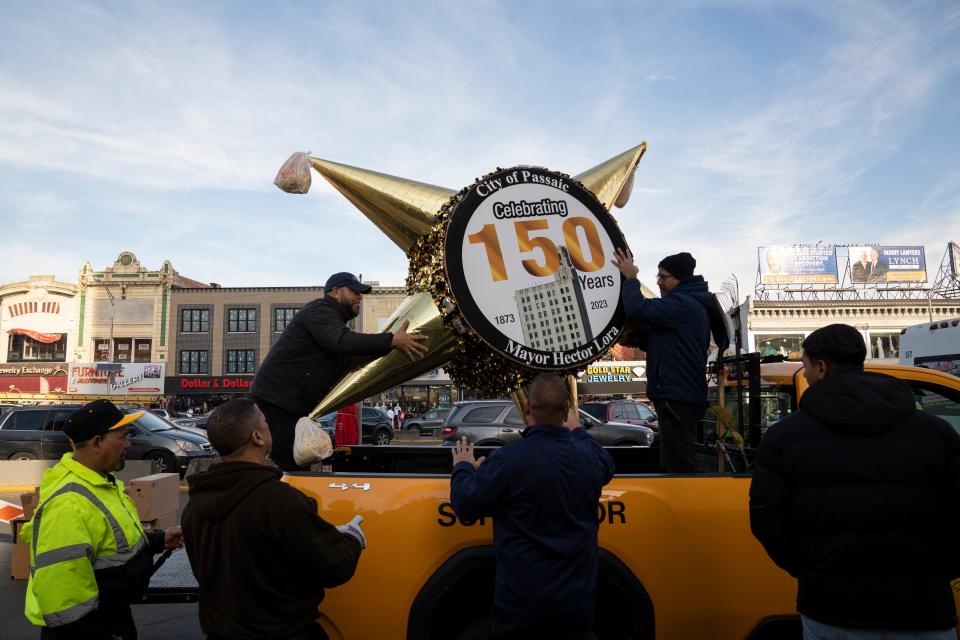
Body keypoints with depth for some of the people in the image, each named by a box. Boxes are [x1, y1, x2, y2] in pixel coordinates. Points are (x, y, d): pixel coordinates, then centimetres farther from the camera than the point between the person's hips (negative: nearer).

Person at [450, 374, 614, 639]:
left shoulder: (507, 460, -23)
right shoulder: (590, 456, -6)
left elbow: (465, 507, -11)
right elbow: (607, 467, 20)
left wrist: (463, 468, 7)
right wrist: (577, 430, 34)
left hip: (522, 602, -4)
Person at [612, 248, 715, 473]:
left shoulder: (681, 304, -13)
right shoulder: (692, 304, 22)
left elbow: (637, 310, -25)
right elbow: (652, 342, 25)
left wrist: (630, 278, -9)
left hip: (677, 399, -11)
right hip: (682, 397, 11)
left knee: (678, 465, -10)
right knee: (672, 463, 17)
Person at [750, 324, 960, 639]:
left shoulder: (784, 435, -3)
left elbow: (766, 519, -7)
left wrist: (806, 570, 7)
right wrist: (932, 574, 13)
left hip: (829, 613, 0)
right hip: (921, 613, 0)